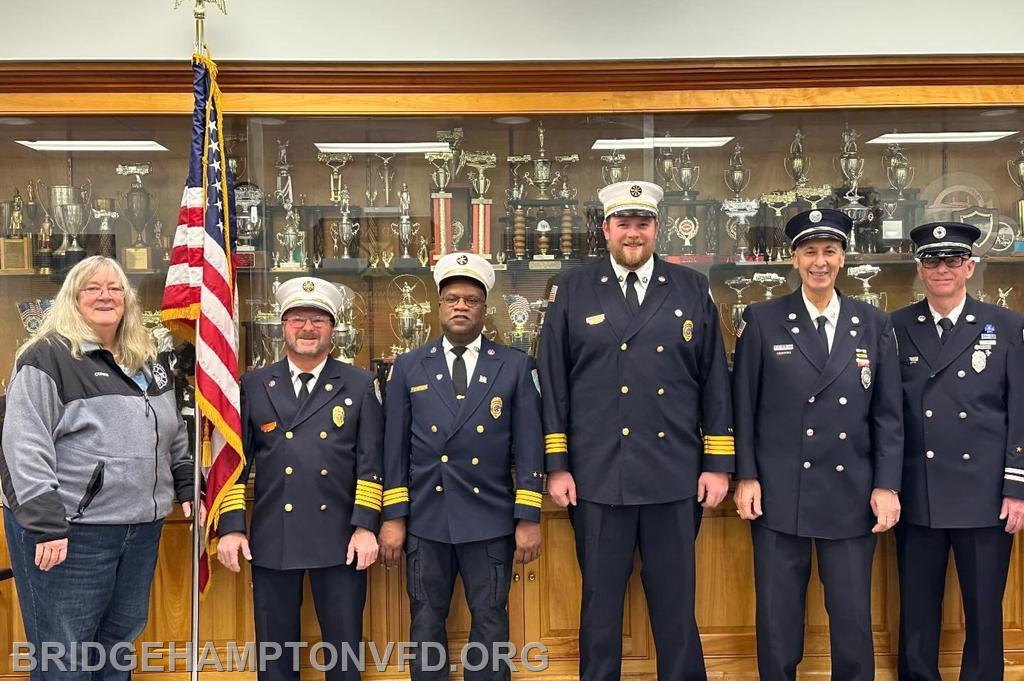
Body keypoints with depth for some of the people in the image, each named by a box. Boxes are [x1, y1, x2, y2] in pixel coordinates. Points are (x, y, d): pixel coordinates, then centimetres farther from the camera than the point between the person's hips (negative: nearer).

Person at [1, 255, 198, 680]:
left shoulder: (147, 362, 14)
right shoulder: (47, 358, -8)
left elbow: (174, 435, 23)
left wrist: (188, 488, 16)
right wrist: (44, 523, -20)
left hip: (141, 529, 7)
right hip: (69, 531, -6)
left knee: (119, 644, 17)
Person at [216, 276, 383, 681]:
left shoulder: (360, 385, 5)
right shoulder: (253, 386, 8)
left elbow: (370, 461, 1)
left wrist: (365, 526, -7)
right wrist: (231, 527, -2)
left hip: (340, 538, -1)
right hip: (271, 538, 1)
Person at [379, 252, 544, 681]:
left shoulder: (515, 366, 4)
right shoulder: (409, 367, 7)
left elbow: (528, 447, 1)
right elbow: (395, 447, 5)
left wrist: (529, 518, -3)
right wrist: (394, 518, 1)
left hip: (490, 520, -1)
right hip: (425, 519, 1)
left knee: (490, 622, 7)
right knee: (426, 622, 10)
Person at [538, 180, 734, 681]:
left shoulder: (692, 289, 7)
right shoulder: (572, 290, 3)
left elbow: (715, 380, 6)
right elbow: (553, 382, 1)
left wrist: (718, 464, 2)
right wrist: (556, 465, -2)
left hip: (676, 476, 1)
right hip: (598, 476, -1)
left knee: (676, 604, 10)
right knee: (600, 602, 11)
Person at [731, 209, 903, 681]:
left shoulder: (874, 324, 7)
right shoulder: (762, 320, 1)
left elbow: (888, 413, 6)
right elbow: (744, 406, 1)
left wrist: (887, 485, 1)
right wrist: (746, 476, -4)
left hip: (852, 496, 2)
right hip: (779, 493, -1)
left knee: (852, 616, 8)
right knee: (777, 616, 8)